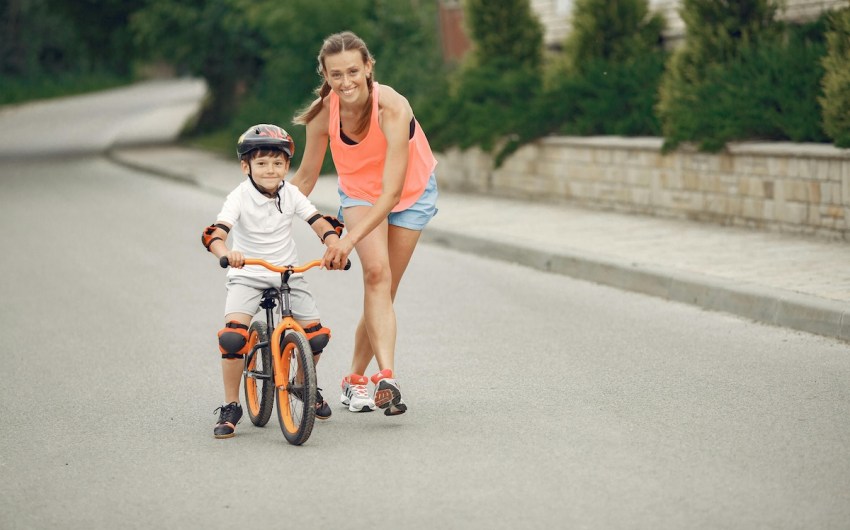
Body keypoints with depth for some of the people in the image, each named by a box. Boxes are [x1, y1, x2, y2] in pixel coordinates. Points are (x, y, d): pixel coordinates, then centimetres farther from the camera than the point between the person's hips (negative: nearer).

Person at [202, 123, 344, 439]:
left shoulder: (291, 194, -3)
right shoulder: (240, 197, -14)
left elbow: (321, 225, -6)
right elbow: (213, 234, -27)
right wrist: (225, 253, -49)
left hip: (288, 273, 3)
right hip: (248, 275, -3)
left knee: (315, 334, -9)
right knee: (233, 335, -25)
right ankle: (230, 408, -9)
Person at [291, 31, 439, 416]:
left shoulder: (393, 109, -36)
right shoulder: (324, 111, -24)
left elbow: (392, 192, -37)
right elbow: (305, 176, -8)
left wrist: (350, 240, -44)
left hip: (410, 192, -1)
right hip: (359, 190, 1)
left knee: (383, 289, 4)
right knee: (376, 271, -24)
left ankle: (356, 378, 23)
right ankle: (387, 376, -32)